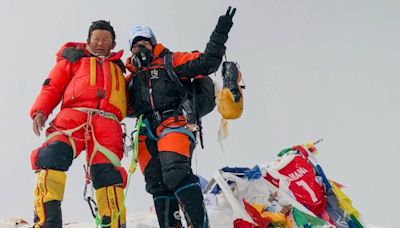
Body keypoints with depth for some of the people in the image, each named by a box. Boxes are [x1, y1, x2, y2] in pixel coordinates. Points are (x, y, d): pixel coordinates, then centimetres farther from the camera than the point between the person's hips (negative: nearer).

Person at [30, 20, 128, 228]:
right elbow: (53, 86, 14)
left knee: (107, 172, -17)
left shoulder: (118, 69, 35)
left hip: (107, 122, 2)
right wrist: (40, 111, -2)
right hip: (73, 115, -2)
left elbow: (126, 102, 29)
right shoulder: (73, 58, 27)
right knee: (53, 155, -28)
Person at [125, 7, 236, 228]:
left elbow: (205, 62, 0)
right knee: (157, 185, -1)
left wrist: (220, 34, -9)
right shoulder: (132, 79, 25)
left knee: (176, 172, -26)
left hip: (173, 125, -6)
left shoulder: (170, 61, 12)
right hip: (146, 135, 6)